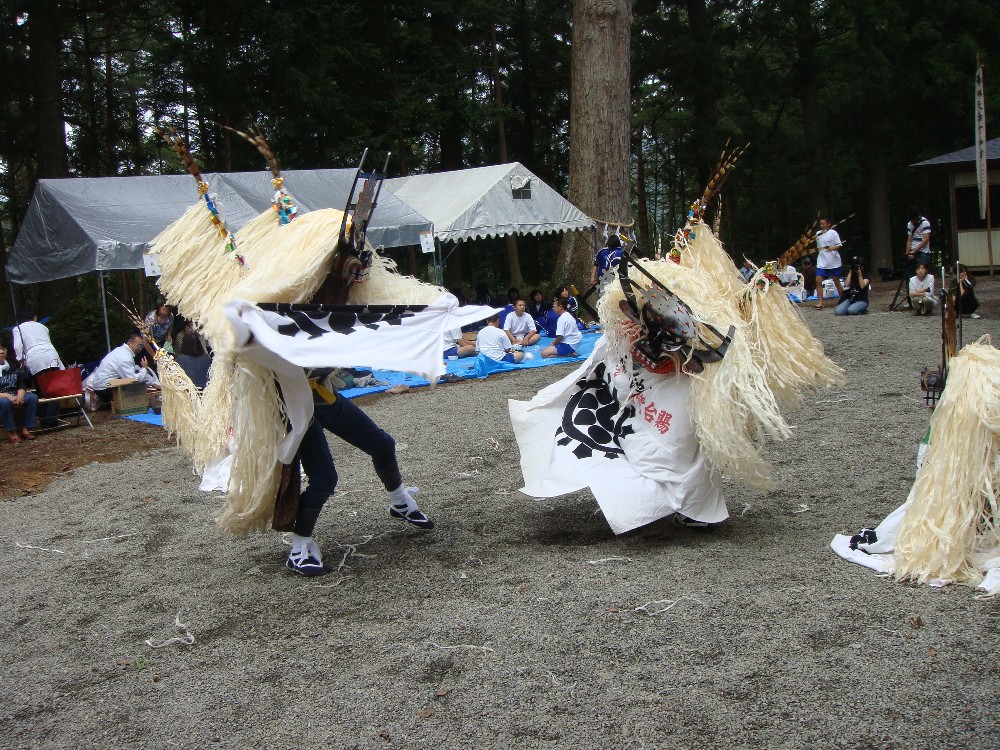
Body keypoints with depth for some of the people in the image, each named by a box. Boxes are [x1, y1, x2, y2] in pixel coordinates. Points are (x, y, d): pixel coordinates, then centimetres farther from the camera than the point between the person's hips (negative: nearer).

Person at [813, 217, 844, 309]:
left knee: (836, 281, 4)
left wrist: (832, 248, -27)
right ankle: (820, 302, -10)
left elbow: (839, 245, -11)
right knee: (818, 280, -9)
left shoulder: (833, 233, -5)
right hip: (821, 262, 5)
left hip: (833, 262, -5)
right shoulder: (818, 234, 12)